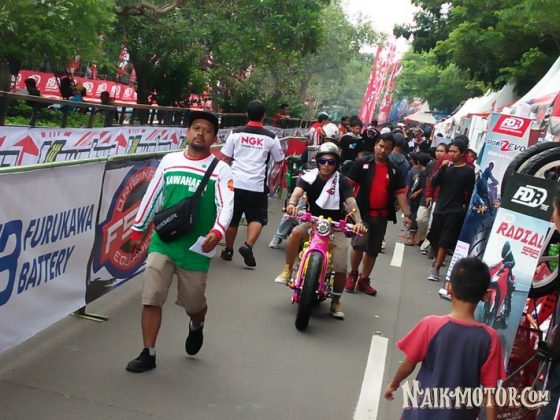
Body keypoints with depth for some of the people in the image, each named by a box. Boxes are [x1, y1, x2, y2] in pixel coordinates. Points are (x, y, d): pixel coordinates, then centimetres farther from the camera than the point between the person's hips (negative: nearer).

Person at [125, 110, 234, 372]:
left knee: (193, 304, 10)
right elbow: (152, 197, 14)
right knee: (151, 299, -3)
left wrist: (217, 232, -34)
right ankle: (148, 354, 9)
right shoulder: (169, 161, 7)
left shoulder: (220, 169, -4)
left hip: (195, 248, -2)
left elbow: (226, 205, -15)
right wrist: (138, 230, 17)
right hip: (162, 243, 3)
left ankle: (196, 326, 44)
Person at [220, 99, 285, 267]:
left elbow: (226, 158, 6)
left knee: (232, 219, 14)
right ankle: (248, 245, -12)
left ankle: (228, 250, 26)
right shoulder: (270, 137, 0)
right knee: (257, 218, 9)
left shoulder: (236, 133, 2)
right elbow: (279, 161, 11)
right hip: (257, 185, -2)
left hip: (235, 182, 2)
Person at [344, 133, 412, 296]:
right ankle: (353, 274, 10)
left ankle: (363, 280, 23)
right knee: (359, 245, -15)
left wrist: (406, 214, -2)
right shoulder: (362, 164, -2)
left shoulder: (394, 170, 9)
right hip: (362, 212, -4)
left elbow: (400, 192, 6)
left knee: (373, 250, 10)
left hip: (381, 215, 4)